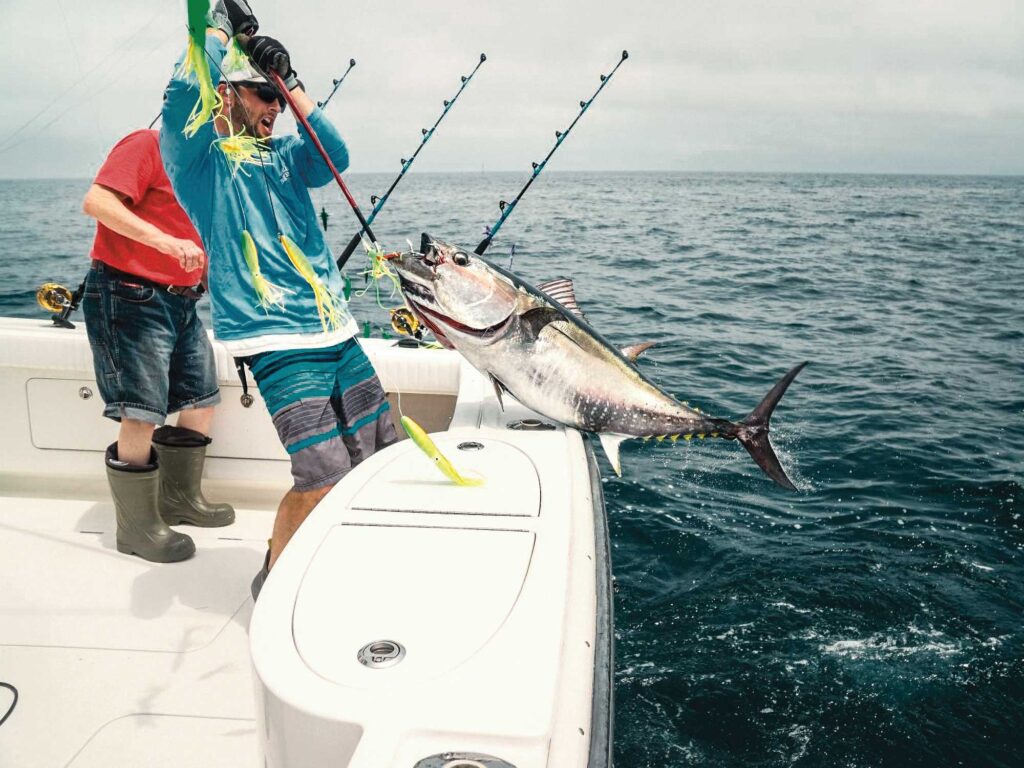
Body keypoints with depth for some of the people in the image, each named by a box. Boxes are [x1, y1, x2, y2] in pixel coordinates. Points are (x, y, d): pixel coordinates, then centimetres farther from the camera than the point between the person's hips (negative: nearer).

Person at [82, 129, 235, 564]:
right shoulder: (148, 144, -9)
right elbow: (96, 202, -22)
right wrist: (169, 242, -31)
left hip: (181, 300, 9)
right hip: (128, 296, -9)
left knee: (202, 401, 13)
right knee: (141, 415, -9)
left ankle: (180, 499, 30)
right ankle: (138, 528, 6)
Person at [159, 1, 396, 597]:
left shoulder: (283, 155, 19)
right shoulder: (199, 157, 2)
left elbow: (336, 156, -1)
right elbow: (186, 90, -18)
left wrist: (292, 82, -2)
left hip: (339, 334, 7)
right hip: (279, 342, -7)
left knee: (381, 459, 11)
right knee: (323, 477, -13)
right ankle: (273, 582, 15)